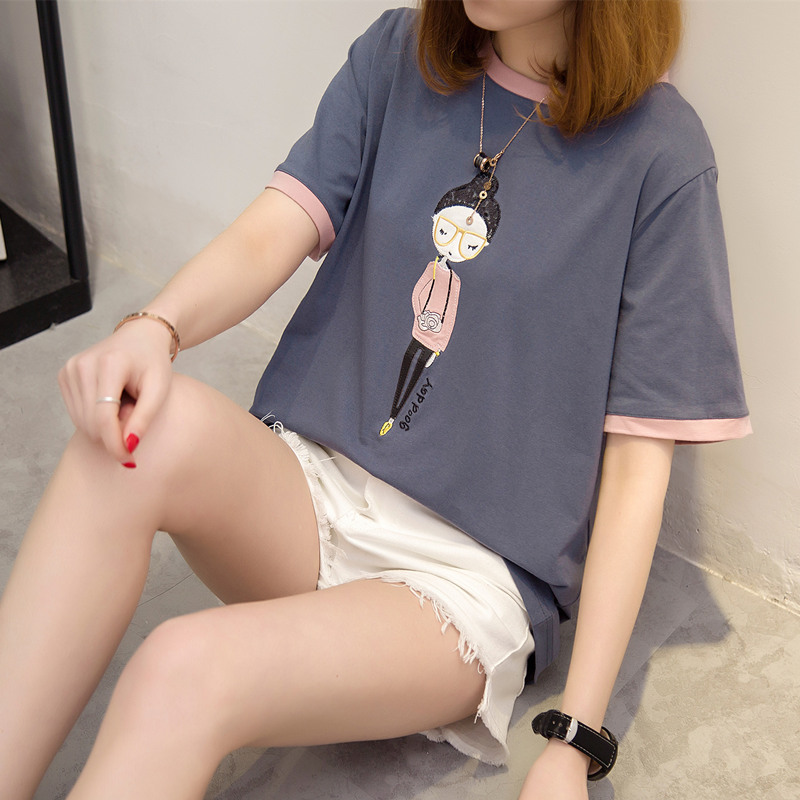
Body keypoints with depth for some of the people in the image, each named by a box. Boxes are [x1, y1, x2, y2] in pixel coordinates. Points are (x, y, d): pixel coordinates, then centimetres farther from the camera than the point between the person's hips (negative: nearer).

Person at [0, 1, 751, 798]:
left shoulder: (661, 155, -8)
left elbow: (638, 458, -9)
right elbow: (273, 232, -4)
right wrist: (154, 327, -29)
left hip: (471, 569, -4)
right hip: (311, 483, 4)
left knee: (184, 671, -31)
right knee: (148, 420, -29)